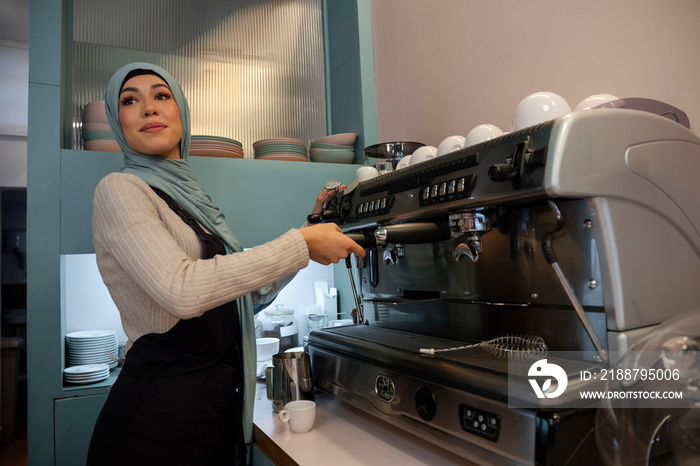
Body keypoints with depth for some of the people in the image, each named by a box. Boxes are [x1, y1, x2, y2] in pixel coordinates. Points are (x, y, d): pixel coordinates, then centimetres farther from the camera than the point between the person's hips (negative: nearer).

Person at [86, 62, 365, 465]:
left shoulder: (190, 198, 13)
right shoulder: (119, 189, -9)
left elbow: (249, 297, 15)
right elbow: (182, 289, -25)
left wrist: (314, 233, 8)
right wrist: (301, 244, -18)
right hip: (158, 414, -7)